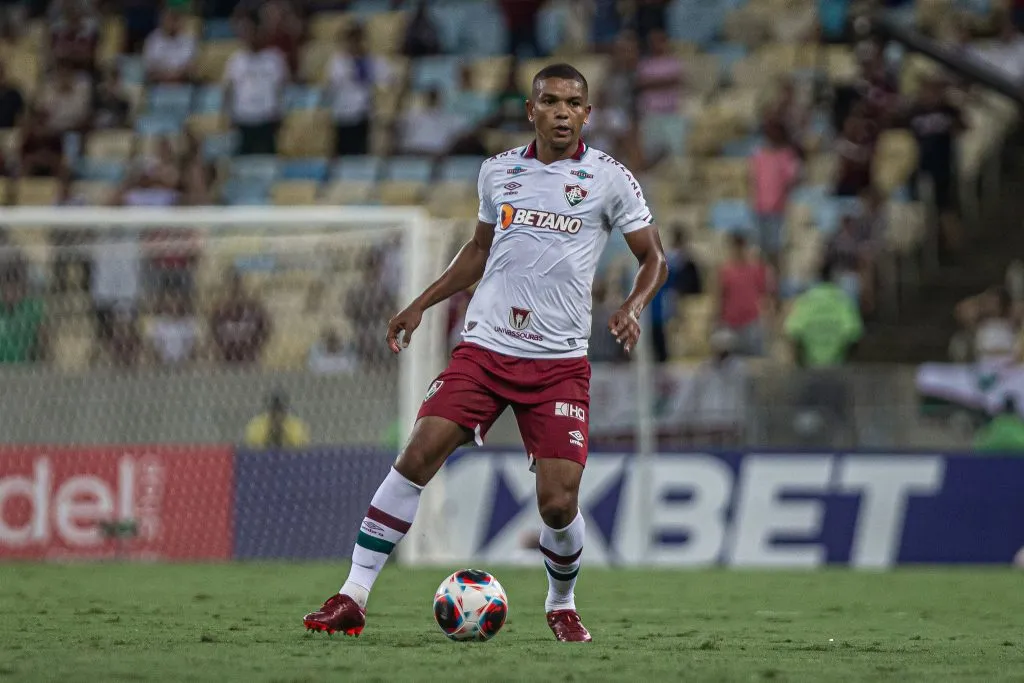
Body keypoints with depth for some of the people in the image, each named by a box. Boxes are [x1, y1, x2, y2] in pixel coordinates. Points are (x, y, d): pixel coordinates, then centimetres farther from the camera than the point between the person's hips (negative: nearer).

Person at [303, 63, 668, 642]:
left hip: (560, 362, -2)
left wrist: (634, 306, -16)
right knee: (418, 456, -15)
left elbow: (655, 258, 4)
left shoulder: (609, 178, 0)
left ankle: (562, 604, 21)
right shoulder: (498, 171, 10)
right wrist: (422, 305, 21)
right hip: (485, 348, 2)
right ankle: (353, 599, -11)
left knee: (558, 503, -10)